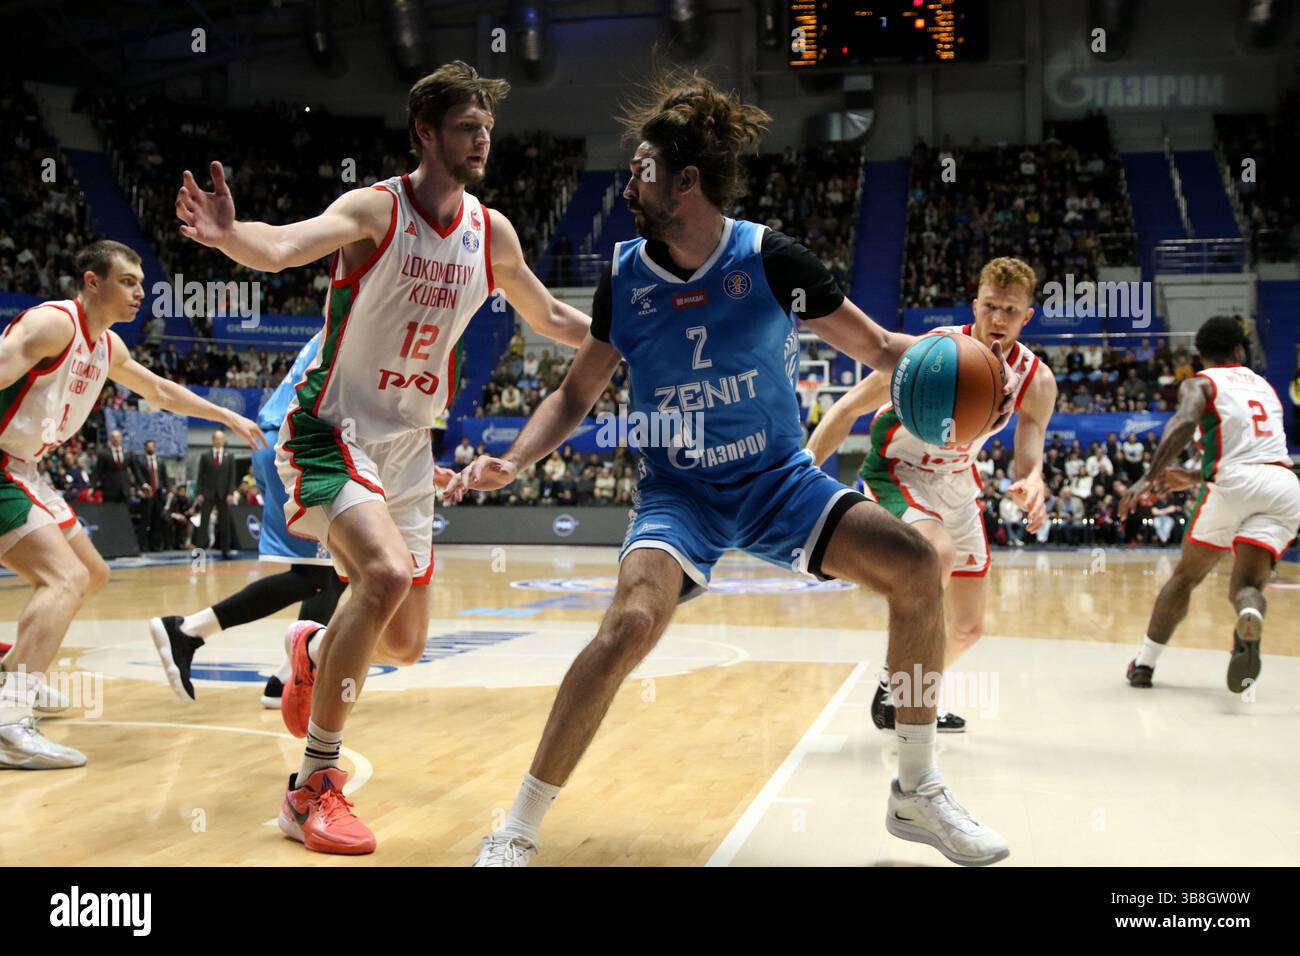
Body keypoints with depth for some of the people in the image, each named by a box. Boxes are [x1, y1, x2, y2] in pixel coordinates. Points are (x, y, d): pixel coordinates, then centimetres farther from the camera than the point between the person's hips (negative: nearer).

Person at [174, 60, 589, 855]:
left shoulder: (492, 232, 3)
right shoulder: (376, 209, -15)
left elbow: (550, 318, 19)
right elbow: (282, 248, -35)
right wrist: (229, 235, -55)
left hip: (409, 448, 6)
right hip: (333, 432, -6)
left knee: (405, 645, 8)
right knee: (387, 574, -31)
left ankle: (314, 649, 45)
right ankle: (313, 788, -18)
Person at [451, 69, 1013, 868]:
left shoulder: (770, 259, -10)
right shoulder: (625, 276, -4)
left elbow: (879, 349, -3)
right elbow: (577, 395, 6)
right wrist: (512, 463, -10)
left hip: (780, 478, 1)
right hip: (678, 492, -1)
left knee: (914, 564, -20)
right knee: (634, 620, -30)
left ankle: (917, 794, -1)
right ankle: (517, 831, -15)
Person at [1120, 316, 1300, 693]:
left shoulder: (1199, 384, 11)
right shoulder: (1265, 386, 30)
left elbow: (1183, 423, -13)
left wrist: (1150, 477, -18)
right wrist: (1192, 478, 41)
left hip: (1235, 482, -3)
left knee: (1185, 576, 15)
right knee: (1246, 585, 0)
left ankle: (1144, 664, 19)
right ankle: (1250, 620, -37)